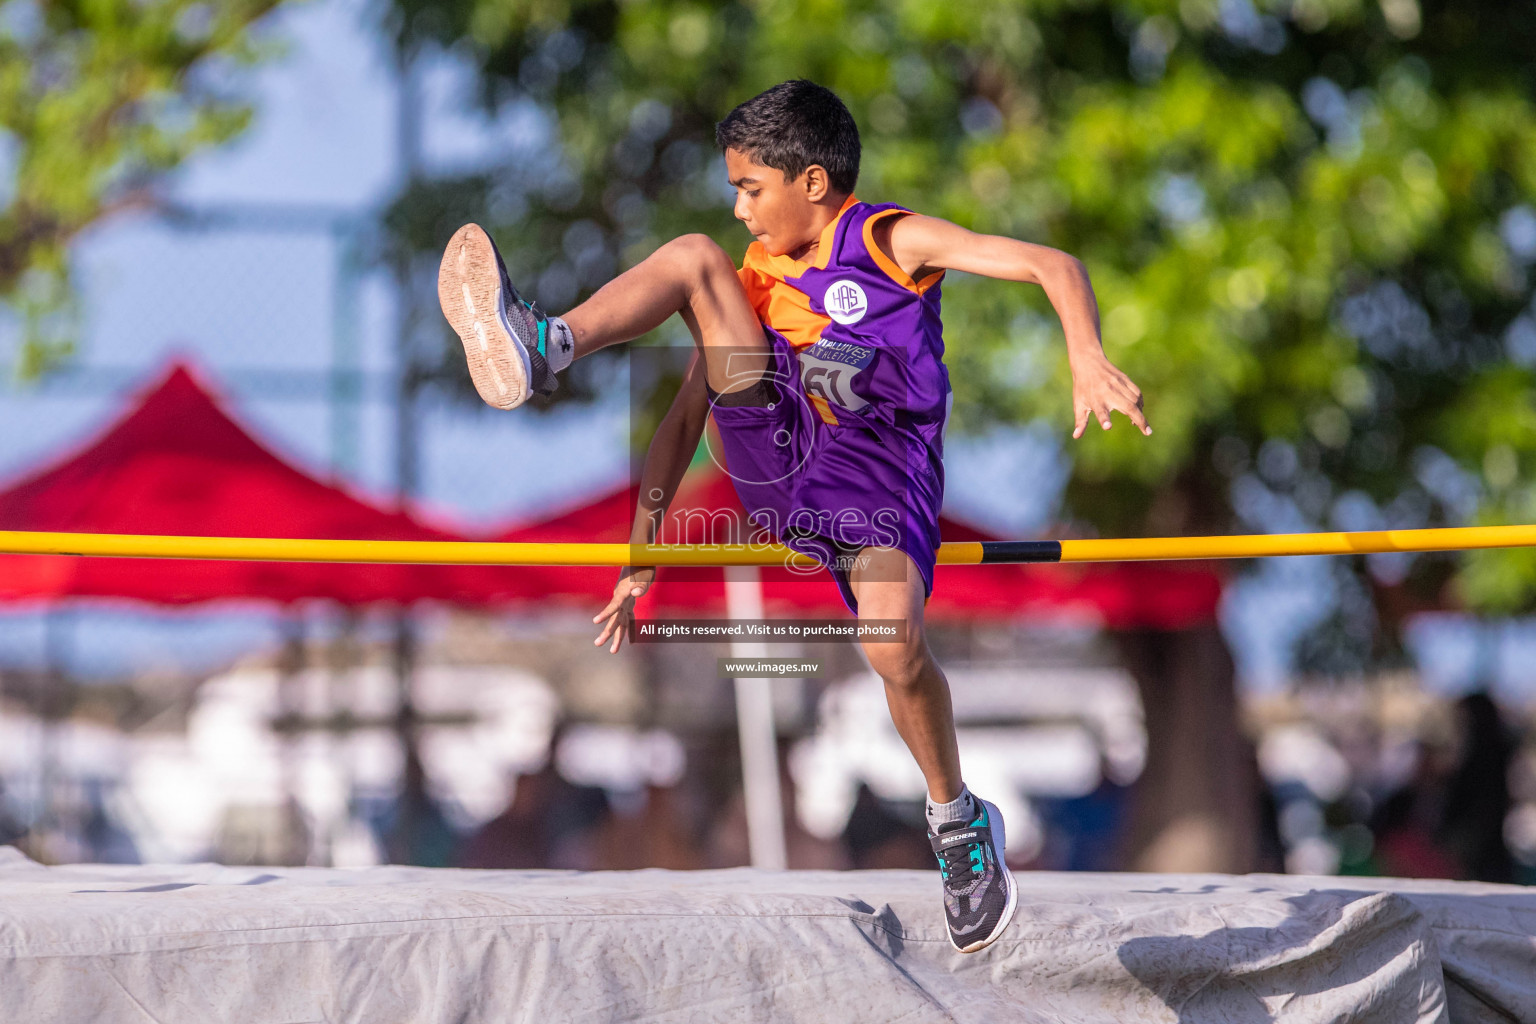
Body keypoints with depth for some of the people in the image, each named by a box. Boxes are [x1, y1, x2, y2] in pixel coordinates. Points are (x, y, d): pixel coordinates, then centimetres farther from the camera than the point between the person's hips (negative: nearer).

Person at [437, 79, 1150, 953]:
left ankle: (958, 822, -5)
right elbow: (688, 417, 20)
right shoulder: (758, 277, 18)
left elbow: (1052, 266, -7)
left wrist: (1087, 360, -26)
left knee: (893, 640, -32)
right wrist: (643, 542, 15)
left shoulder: (890, 241, 2)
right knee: (691, 259, -7)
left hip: (878, 473, -5)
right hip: (776, 461, 5)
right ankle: (541, 354, -29)